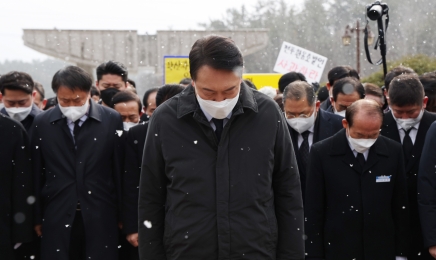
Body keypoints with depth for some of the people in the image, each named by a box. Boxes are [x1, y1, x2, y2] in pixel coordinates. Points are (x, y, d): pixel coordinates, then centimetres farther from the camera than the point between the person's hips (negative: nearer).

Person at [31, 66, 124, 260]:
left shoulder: (112, 120, -1)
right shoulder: (42, 123, 3)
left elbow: (120, 171, 2)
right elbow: (36, 175, 6)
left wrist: (122, 215, 4)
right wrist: (37, 218, 7)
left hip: (101, 218, -1)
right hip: (57, 219, 1)